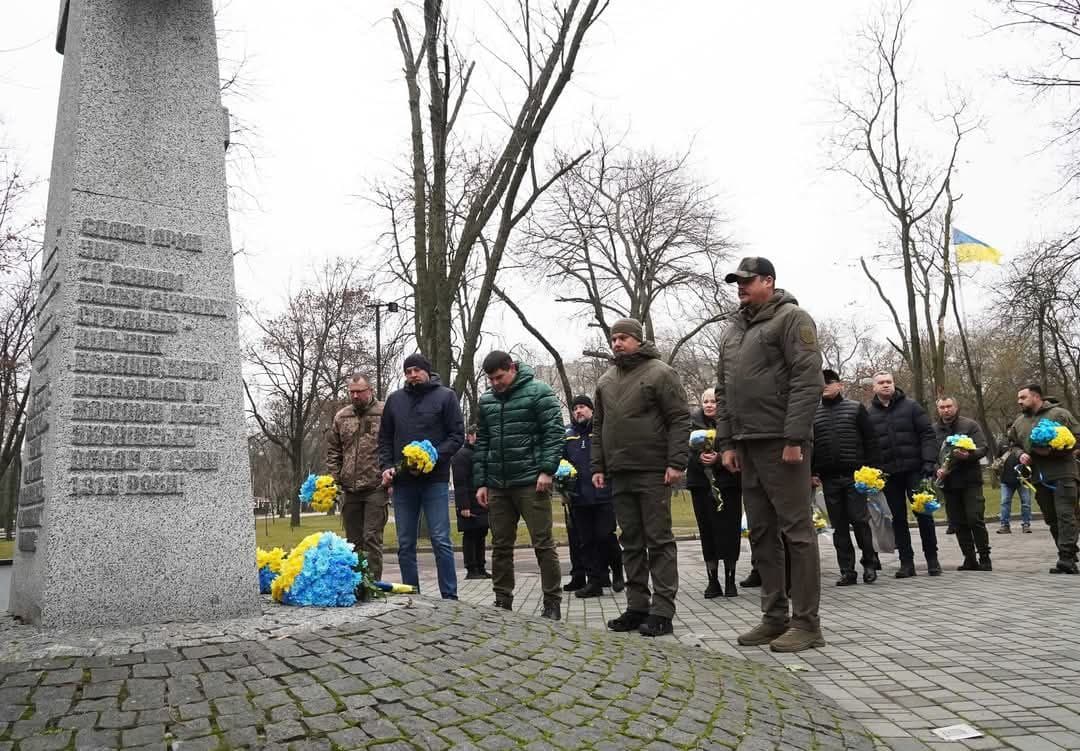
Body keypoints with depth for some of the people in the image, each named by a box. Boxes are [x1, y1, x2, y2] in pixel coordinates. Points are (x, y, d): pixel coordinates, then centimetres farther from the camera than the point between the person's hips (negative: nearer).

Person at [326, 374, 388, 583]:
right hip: (350, 489, 5)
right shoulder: (341, 417, 11)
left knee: (372, 538, -5)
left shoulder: (384, 413, -4)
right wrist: (334, 478, 7)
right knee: (353, 540, 13)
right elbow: (333, 450, 16)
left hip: (376, 487, -5)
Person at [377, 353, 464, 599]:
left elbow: (457, 435, -3)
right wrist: (386, 466, 1)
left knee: (441, 540, -4)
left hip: (435, 480, -4)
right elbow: (385, 438, 16)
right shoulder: (394, 399, 12)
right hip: (402, 482, 4)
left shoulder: (445, 396, 1)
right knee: (405, 544, 8)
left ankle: (449, 597, 3)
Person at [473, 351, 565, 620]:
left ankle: (552, 603, 9)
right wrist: (480, 482, 11)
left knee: (543, 543, 0)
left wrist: (546, 470, -16)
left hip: (531, 483, -5)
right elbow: (482, 443, 16)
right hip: (497, 486, 6)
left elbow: (554, 432, -8)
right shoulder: (485, 401, 13)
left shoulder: (538, 392, -3)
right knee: (500, 546, 10)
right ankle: (502, 601, 21)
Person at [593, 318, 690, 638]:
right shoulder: (605, 381, 16)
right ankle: (637, 606, 16)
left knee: (659, 540, -2)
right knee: (631, 542, 9)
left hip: (653, 472, -6)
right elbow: (598, 427, 19)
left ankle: (662, 611, 3)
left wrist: (676, 462, -15)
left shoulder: (660, 373, -2)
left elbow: (680, 420, -7)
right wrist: (597, 466, 11)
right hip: (619, 474, 6)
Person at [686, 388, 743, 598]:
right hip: (701, 483, 2)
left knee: (729, 531, -1)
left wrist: (719, 458, -22)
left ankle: (730, 580, 12)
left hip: (727, 483, -1)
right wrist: (699, 457, -23)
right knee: (706, 530, 4)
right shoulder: (693, 421, 3)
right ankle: (712, 581, 13)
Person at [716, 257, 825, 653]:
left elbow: (808, 381, -12)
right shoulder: (733, 331, 19)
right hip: (747, 446, 8)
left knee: (796, 531, -3)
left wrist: (794, 439, -18)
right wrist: (727, 442, 11)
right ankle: (774, 617, 19)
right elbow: (723, 391, 19)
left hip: (781, 443, -8)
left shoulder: (791, 318, -3)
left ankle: (806, 622, 4)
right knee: (761, 534, 10)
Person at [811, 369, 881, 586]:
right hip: (829, 478, 3)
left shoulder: (856, 408, 5)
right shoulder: (813, 413, 12)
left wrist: (873, 468, -5)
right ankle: (847, 571, 10)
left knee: (859, 520, -3)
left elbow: (870, 440, 2)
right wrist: (811, 472, 5)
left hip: (855, 476, -3)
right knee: (839, 526, 5)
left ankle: (869, 563, 16)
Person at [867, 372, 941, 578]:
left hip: (914, 469, -2)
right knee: (898, 519, 5)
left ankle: (932, 559, 12)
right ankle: (907, 563, 11)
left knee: (924, 514, 0)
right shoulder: (869, 414, 7)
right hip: (888, 474, 2)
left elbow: (927, 434, -1)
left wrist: (929, 461, -12)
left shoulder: (911, 406, 4)